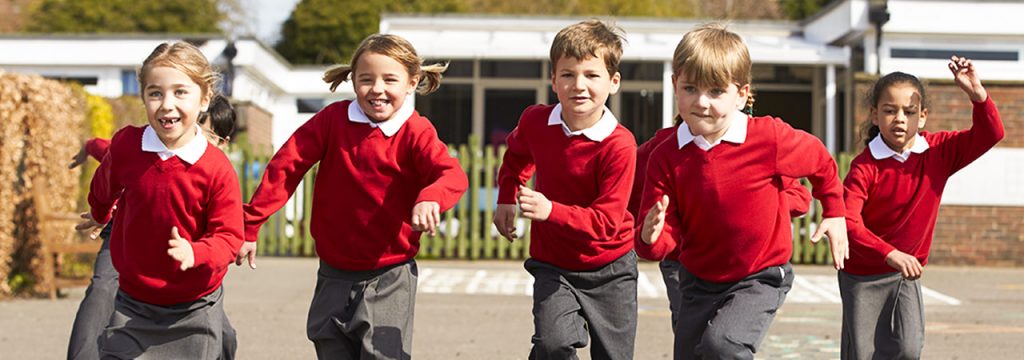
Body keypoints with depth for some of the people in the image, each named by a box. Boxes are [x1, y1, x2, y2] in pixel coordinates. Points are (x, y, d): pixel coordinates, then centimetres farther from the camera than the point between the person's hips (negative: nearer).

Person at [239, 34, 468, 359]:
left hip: (388, 278, -3)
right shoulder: (334, 119, -5)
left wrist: (430, 198, -51)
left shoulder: (416, 133, -11)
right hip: (334, 275, 3)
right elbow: (286, 166, -4)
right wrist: (250, 225, -8)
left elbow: (452, 175, -27)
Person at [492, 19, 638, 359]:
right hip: (553, 264, 2)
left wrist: (551, 211, -37)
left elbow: (607, 221, -25)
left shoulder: (620, 145, -23)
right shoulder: (535, 121, -10)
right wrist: (506, 200, 11)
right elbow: (517, 154, 18)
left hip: (610, 269, -2)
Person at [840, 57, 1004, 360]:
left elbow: (990, 134, -11)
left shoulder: (939, 151, -7)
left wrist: (978, 95, -29)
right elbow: (848, 221, -32)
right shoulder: (865, 167, -22)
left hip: (907, 272, 3)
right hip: (864, 272, -3)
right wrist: (890, 254, -43)